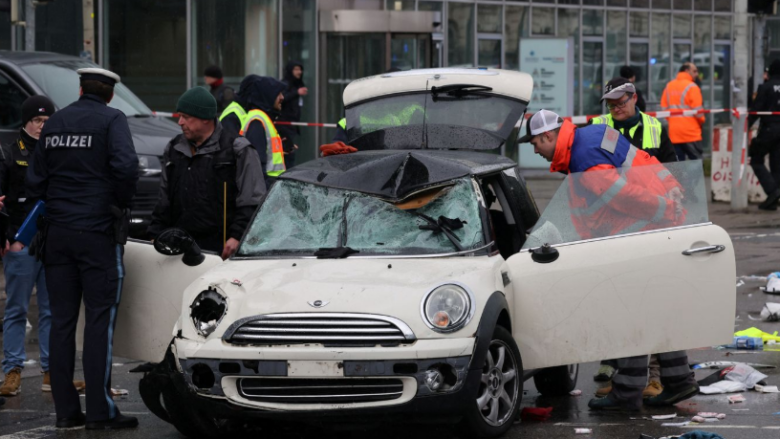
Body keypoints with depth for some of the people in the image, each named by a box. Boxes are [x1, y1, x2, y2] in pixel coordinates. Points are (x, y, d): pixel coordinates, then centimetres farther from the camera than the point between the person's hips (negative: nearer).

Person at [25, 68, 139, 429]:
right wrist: (121, 205, -5)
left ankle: (65, 410, 8)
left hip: (57, 233, 5)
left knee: (61, 322, 7)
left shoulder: (54, 123, 11)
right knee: (100, 321, -3)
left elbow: (35, 180, 14)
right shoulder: (111, 120, -6)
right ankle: (99, 411, -6)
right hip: (98, 233, -5)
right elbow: (126, 166, -20)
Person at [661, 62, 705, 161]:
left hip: (673, 132, 5)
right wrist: (702, 121, 8)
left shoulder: (668, 86, 8)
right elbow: (697, 110, -11)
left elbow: (664, 108, 7)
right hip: (690, 132, -5)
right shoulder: (691, 87, -10)